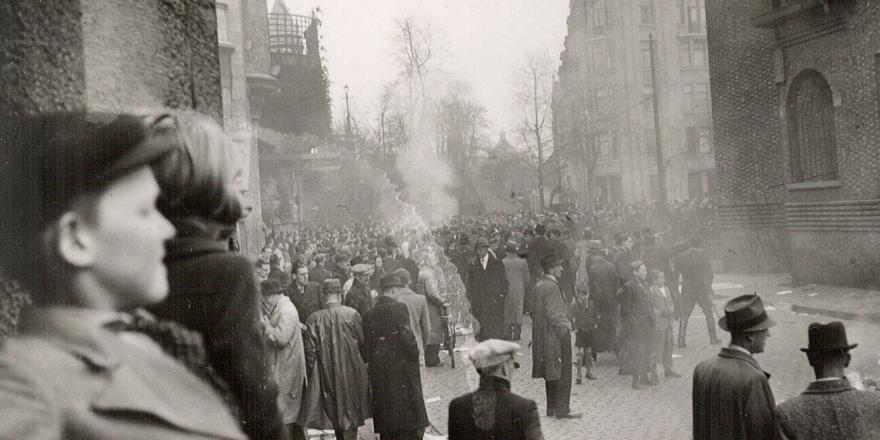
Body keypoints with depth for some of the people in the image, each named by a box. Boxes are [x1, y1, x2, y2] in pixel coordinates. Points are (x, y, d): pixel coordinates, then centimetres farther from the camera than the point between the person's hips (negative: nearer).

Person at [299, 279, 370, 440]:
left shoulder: (314, 319, -10)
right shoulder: (352, 314, -11)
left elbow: (310, 350, -8)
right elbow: (361, 341, 0)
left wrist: (313, 375, 4)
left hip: (326, 374, 1)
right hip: (350, 373, -1)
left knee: (334, 414, 18)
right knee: (349, 414, 10)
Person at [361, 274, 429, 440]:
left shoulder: (369, 314, 7)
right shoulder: (398, 308, -10)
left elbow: (365, 348, 8)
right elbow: (407, 338, -17)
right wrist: (415, 354, -2)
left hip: (379, 376, 6)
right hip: (402, 374, -6)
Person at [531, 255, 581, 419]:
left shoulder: (539, 285, 10)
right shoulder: (552, 287, -19)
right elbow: (553, 314, -23)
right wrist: (565, 326, -12)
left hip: (542, 335, 10)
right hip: (556, 335, -9)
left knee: (550, 373, 15)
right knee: (562, 373, -2)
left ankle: (551, 408, 21)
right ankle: (561, 409, 1)